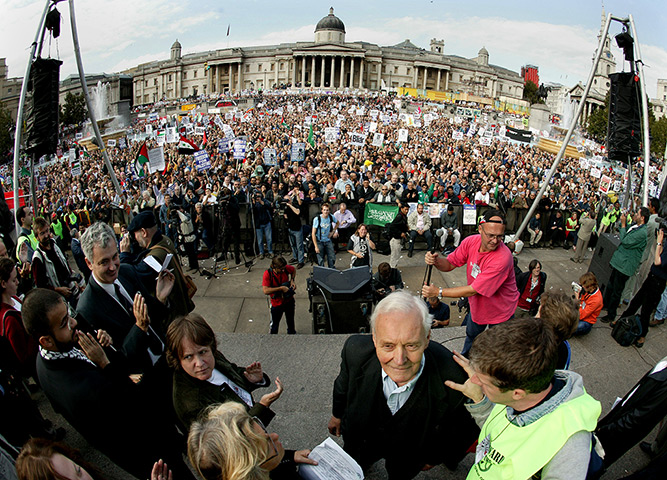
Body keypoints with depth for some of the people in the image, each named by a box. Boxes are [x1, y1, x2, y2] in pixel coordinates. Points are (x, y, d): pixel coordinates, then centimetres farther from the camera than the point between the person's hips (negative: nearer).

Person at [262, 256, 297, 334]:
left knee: (291, 321, 26)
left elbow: (294, 270, 8)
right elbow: (265, 291, -35)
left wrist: (292, 281, -7)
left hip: (289, 301, 4)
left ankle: (291, 332, 54)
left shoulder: (286, 268, -17)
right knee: (274, 323, 11)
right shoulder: (268, 273, -27)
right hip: (277, 303, -4)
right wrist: (280, 288, -32)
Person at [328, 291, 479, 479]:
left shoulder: (454, 379, -39)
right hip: (361, 441, 2)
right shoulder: (356, 349, -34)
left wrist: (435, 457, 0)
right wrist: (337, 414, 9)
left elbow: (463, 430, -15)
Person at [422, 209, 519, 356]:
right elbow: (450, 264, -9)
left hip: (500, 310, -6)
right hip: (477, 305, 6)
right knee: (471, 336, 30)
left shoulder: (503, 258, -38)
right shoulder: (471, 242, -19)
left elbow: (474, 290, -35)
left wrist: (438, 292, -32)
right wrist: (436, 261, -33)